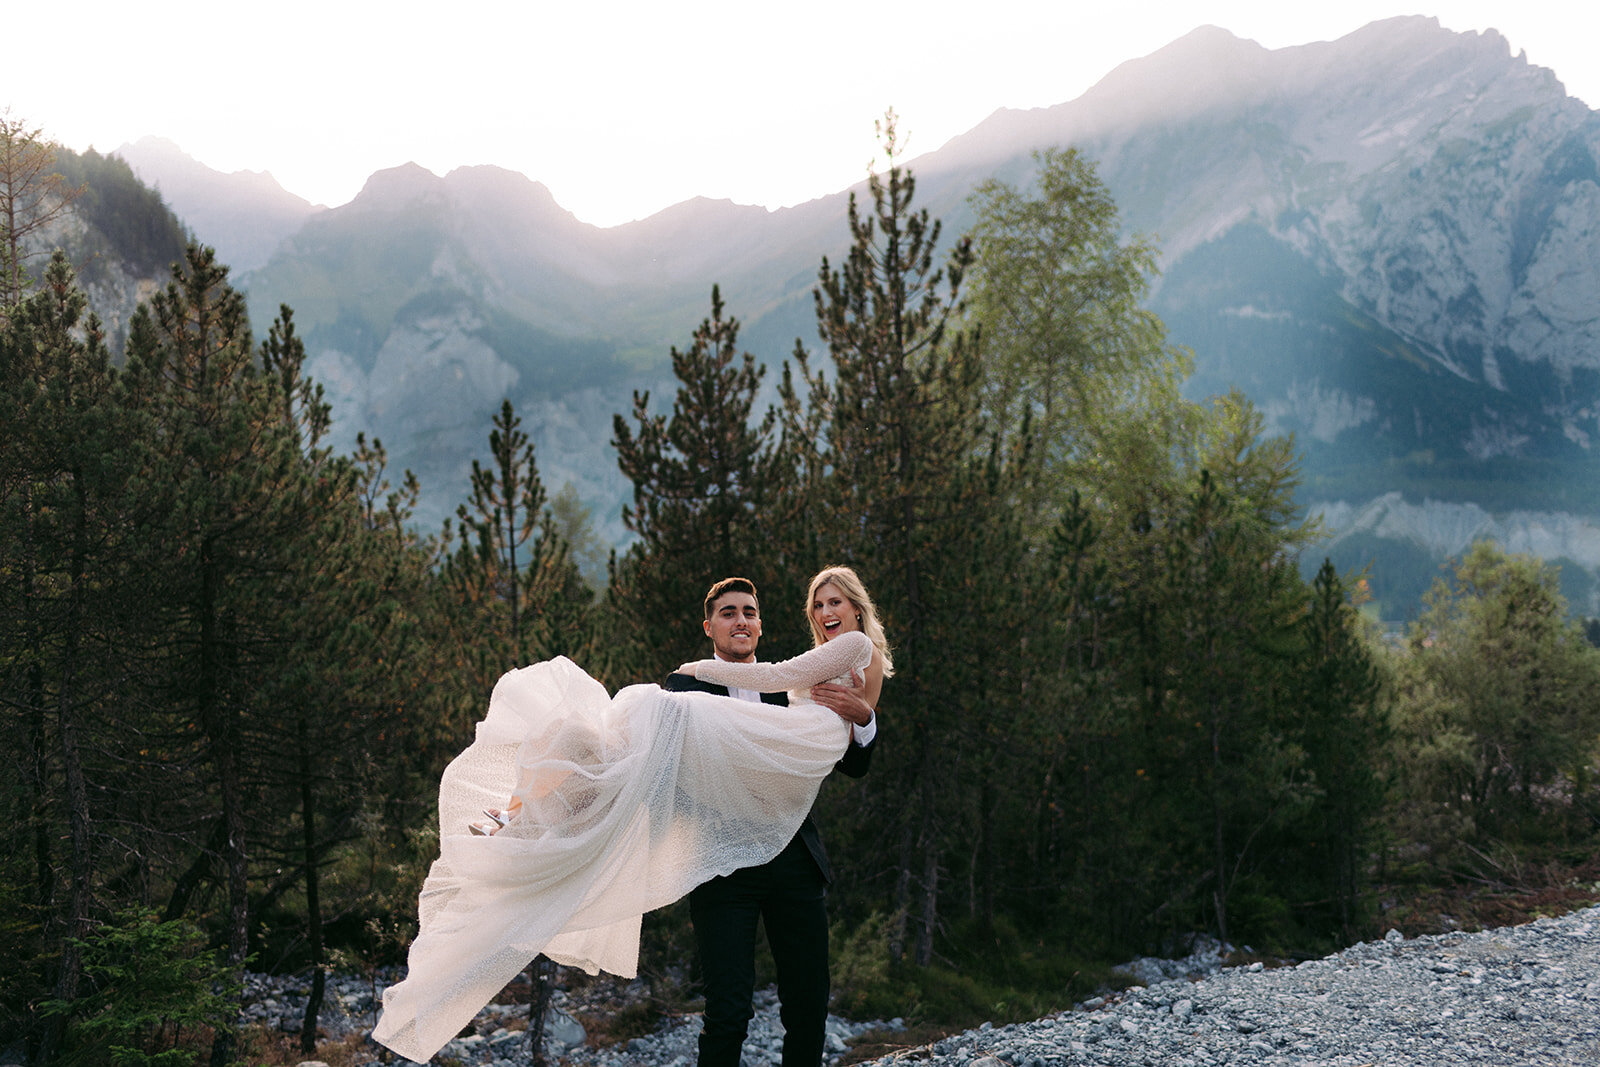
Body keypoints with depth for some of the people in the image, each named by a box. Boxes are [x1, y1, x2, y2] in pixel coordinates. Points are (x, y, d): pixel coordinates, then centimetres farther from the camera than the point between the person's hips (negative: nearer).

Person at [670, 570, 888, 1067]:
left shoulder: (790, 687, 15)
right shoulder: (687, 686, 6)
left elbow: (853, 765, 10)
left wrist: (861, 716, -10)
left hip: (795, 862, 4)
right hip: (723, 869, -3)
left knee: (809, 1007, 7)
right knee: (729, 1012, -8)